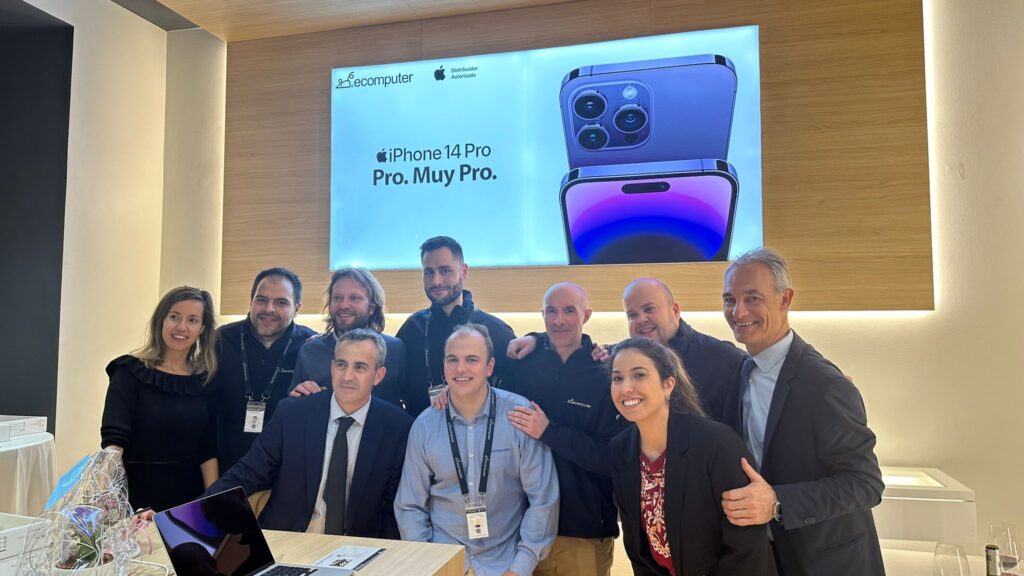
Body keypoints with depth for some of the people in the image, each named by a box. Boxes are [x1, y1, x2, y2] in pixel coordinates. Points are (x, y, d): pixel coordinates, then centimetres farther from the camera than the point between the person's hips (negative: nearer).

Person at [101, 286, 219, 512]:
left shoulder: (204, 380, 2)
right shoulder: (130, 372, -6)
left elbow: (208, 449, 1)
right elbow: (113, 439, -15)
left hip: (189, 500, 3)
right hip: (136, 499, -2)